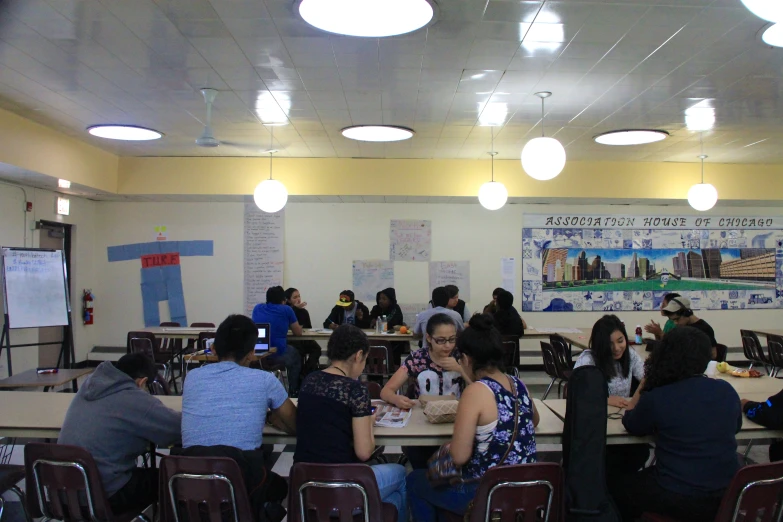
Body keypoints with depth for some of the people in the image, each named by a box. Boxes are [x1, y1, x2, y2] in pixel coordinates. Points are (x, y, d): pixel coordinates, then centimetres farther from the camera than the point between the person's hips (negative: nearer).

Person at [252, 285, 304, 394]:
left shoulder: (257, 308, 11)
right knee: (296, 355, 29)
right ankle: (293, 391, 34)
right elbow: (298, 332, 7)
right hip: (278, 355, -5)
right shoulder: (286, 310, -1)